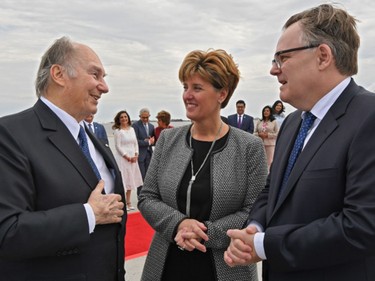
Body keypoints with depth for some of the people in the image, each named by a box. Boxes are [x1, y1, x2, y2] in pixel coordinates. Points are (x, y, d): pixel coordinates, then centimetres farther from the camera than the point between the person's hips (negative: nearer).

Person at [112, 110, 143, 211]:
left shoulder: (132, 129, 10)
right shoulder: (118, 131, -7)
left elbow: (135, 143, 11)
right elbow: (118, 146, -10)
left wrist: (136, 155, -2)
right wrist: (127, 157, -12)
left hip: (133, 158, 6)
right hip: (122, 158, -6)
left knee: (130, 180, 10)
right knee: (123, 180, -5)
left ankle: (128, 202, 18)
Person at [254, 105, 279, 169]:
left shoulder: (274, 122, 3)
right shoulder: (259, 122, 12)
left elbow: (277, 134, -2)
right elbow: (255, 133, 13)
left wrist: (268, 135, -13)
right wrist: (259, 134, -8)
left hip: (270, 144, -3)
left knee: (269, 161, -4)